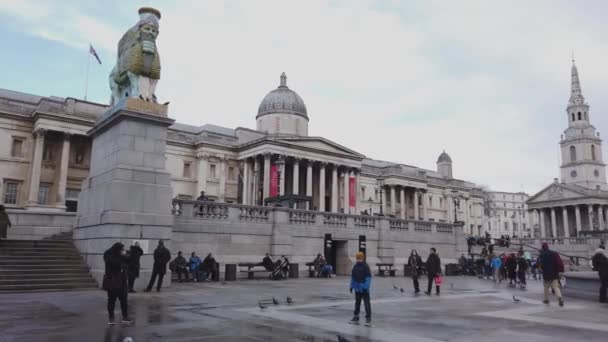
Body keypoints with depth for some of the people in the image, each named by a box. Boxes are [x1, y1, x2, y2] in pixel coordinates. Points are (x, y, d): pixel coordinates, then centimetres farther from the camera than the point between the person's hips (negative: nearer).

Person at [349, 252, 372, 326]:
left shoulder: (366, 266, -11)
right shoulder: (355, 266, 7)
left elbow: (368, 277, -13)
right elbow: (353, 277, 14)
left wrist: (366, 287, -18)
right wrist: (352, 286, 12)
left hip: (364, 289, -6)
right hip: (357, 289, 6)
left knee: (366, 303, -2)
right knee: (357, 303, 16)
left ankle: (368, 319, 4)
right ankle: (355, 318, 26)